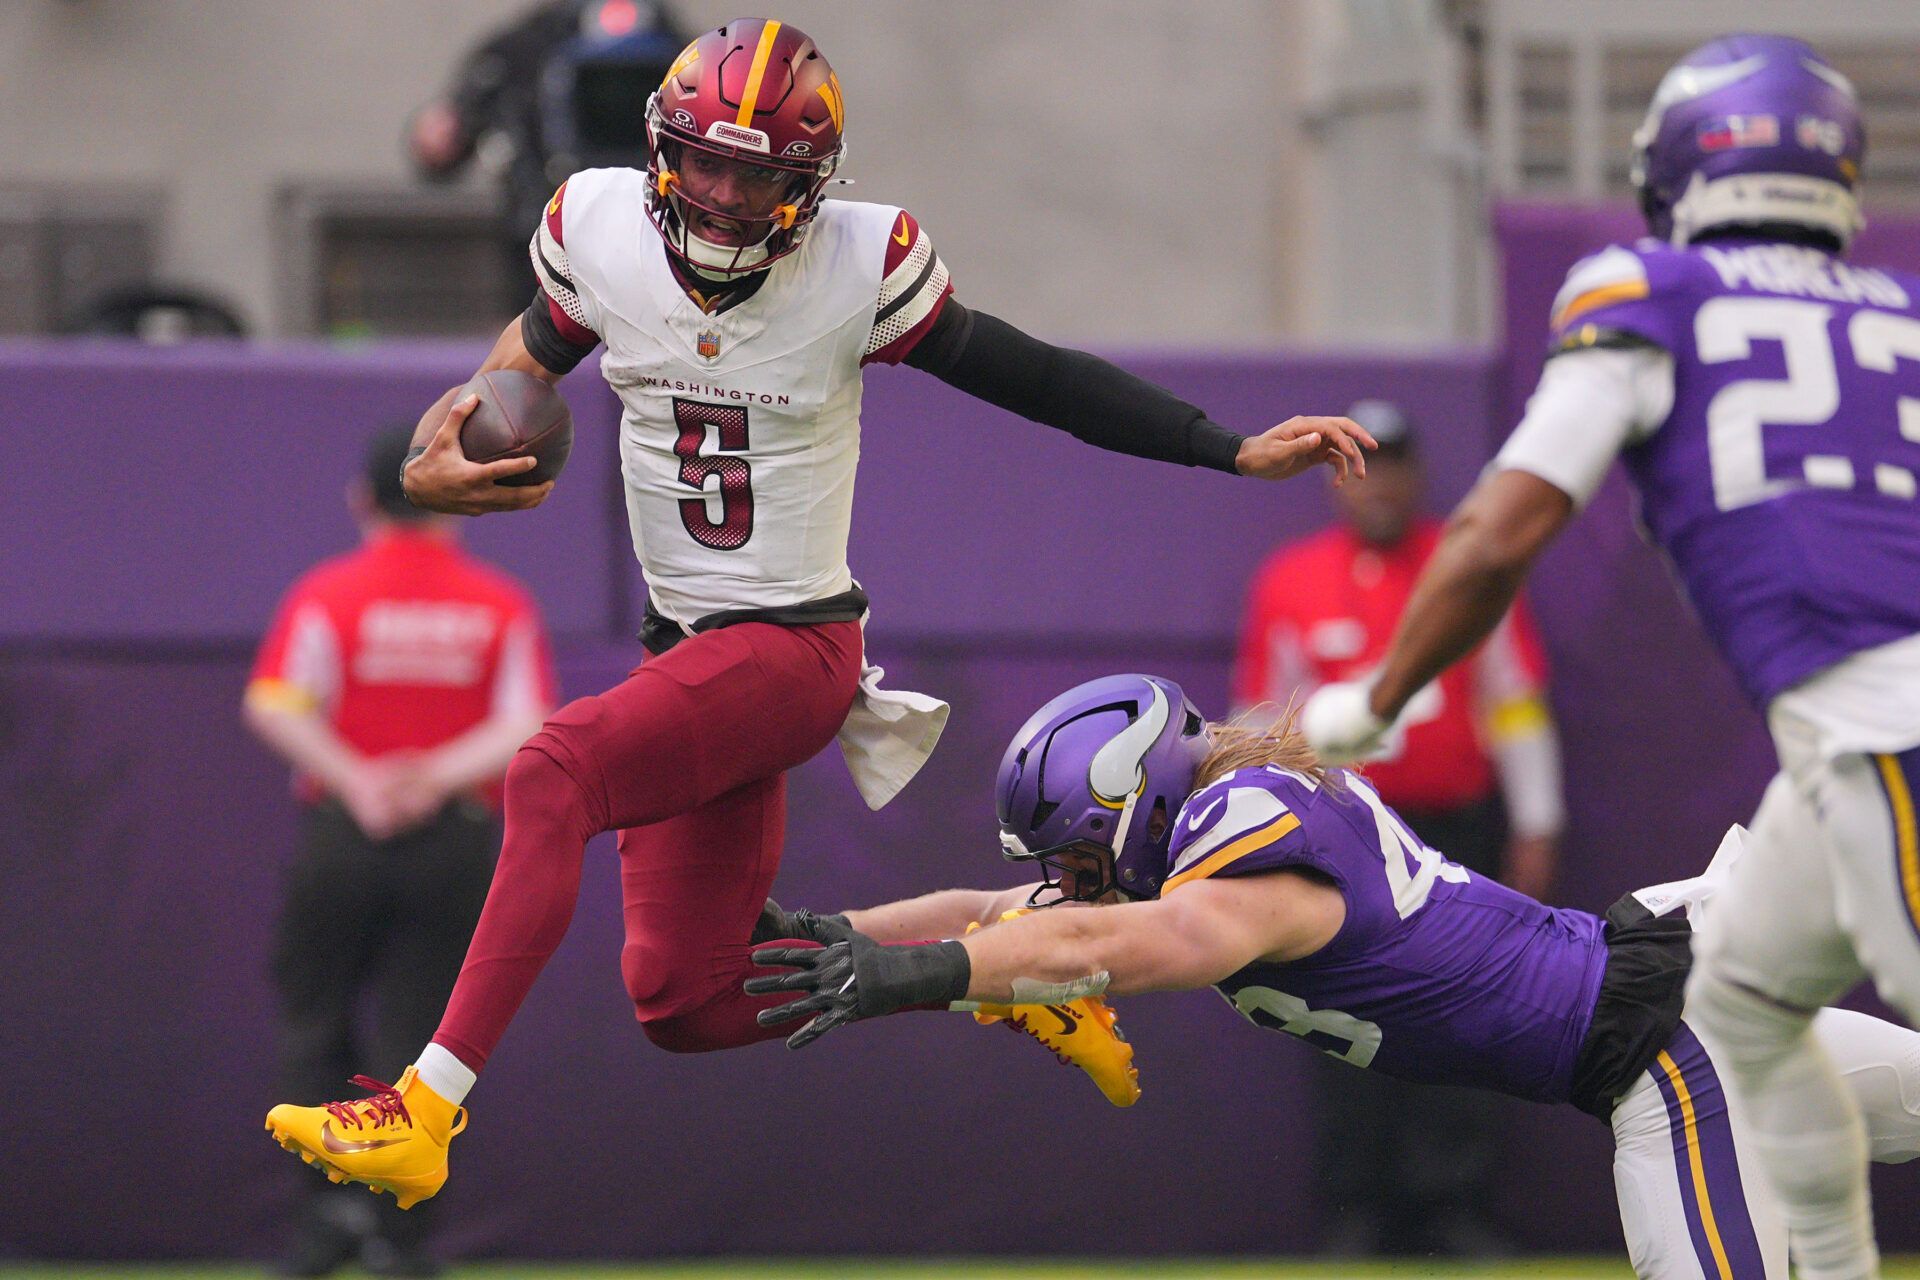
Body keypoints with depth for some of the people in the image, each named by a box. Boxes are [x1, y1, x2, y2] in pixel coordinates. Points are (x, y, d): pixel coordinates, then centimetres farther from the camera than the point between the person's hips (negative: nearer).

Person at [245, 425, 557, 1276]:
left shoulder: (328, 595, -3)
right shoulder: (501, 606, 3)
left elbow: (273, 708, -16)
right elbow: (529, 727, -7)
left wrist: (355, 780, -19)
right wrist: (440, 775, -15)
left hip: (341, 838, -2)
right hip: (456, 844, 2)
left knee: (313, 1020, 11)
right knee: (417, 1035, 6)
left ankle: (333, 1197, -5)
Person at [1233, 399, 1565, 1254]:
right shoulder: (1289, 583, 6)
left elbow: (1515, 701, 7)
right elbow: (1266, 723, 11)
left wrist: (1534, 829, 4)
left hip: (1458, 825, -1)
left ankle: (1457, 1207, -2)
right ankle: (1356, 1210, 2)